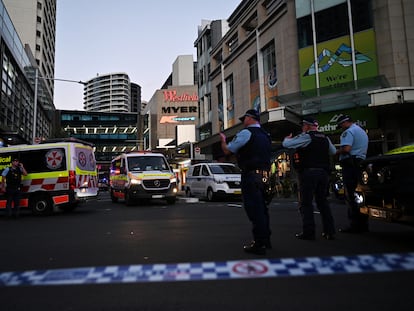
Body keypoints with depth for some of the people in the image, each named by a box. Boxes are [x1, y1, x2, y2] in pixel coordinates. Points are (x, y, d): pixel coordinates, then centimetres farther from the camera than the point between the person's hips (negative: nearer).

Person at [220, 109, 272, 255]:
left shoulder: (246, 133, -7)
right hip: (264, 175, 9)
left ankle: (259, 244, 0)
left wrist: (223, 140, 17)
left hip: (251, 175, -9)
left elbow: (227, 150, -3)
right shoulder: (265, 135, 19)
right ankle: (265, 240, 26)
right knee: (261, 207, 16)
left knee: (254, 208, -4)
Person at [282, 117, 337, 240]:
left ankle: (309, 232, -3)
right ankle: (330, 231, 16)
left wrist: (288, 138, 10)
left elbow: (286, 144, -12)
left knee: (306, 203, -1)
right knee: (322, 201, 14)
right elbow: (333, 151, 27)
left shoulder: (306, 137, -8)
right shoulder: (325, 138, 13)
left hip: (308, 172, -7)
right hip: (323, 172, 7)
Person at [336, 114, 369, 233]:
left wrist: (336, 152, -6)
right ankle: (363, 223, 14)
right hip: (361, 164, 10)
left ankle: (355, 225, -8)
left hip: (350, 164, -10)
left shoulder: (349, 131, -8)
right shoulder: (363, 132, 25)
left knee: (350, 195, -8)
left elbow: (346, 148, -23)